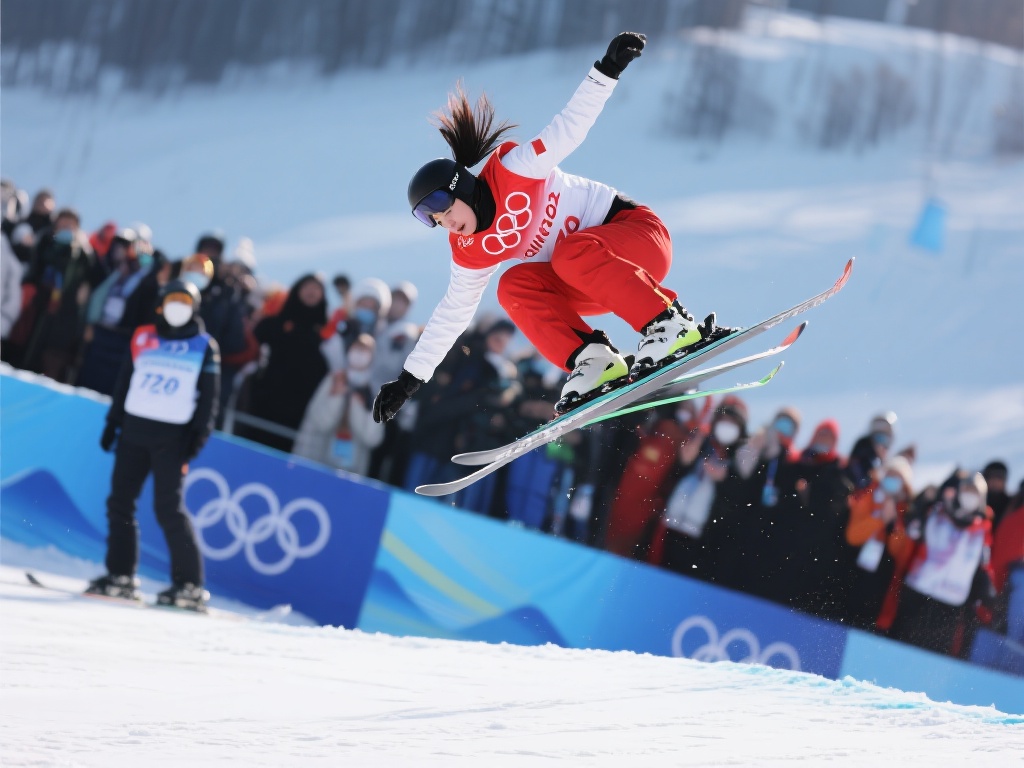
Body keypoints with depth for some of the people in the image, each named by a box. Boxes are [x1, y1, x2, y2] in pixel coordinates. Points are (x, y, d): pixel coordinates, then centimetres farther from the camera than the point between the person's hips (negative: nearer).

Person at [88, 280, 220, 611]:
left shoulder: (205, 347, 4)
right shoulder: (143, 338, 11)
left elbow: (209, 398, 3)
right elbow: (124, 383, 15)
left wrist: (198, 435, -8)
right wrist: (112, 424, 11)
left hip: (172, 437, -4)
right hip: (134, 429, 4)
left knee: (168, 509, -11)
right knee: (119, 502, 2)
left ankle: (190, 585, -7)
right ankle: (121, 576, 10)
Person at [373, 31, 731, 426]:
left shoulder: (513, 170, -16)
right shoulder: (470, 252, 2)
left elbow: (569, 129, -19)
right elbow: (453, 311, 10)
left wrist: (607, 69, -32)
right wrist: (410, 379, 9)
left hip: (638, 231, -6)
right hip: (587, 287, 6)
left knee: (572, 253, -36)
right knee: (514, 286, -17)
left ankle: (672, 326, -36)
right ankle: (592, 360, -26)